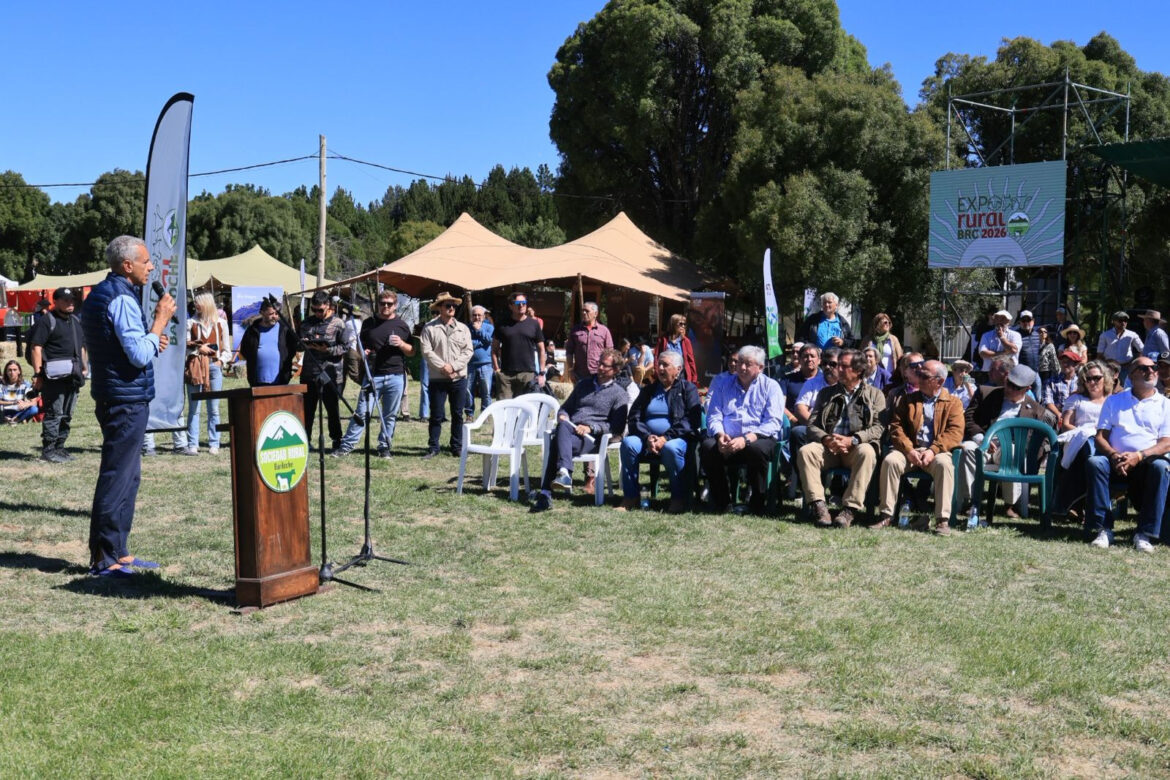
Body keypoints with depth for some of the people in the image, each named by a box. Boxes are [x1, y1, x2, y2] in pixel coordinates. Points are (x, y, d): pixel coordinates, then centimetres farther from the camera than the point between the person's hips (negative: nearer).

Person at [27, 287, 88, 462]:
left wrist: (83, 366, 18)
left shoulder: (76, 321, 18)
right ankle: (48, 450, -2)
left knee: (67, 415, 11)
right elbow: (36, 347, -11)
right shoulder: (47, 321, -6)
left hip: (73, 376, 8)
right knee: (54, 414, -7)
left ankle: (59, 447, 19)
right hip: (54, 376, -8)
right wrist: (37, 374, -16)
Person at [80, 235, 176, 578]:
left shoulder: (99, 294, 16)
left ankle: (117, 552, 21)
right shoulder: (122, 299, -16)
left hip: (112, 396, 11)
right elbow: (140, 356, -22)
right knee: (117, 477, -6)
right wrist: (161, 320, -13)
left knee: (128, 475, 15)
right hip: (127, 399, -11)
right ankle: (103, 559, -1)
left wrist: (151, 340, 12)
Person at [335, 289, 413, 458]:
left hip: (396, 376, 0)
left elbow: (412, 352, 10)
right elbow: (360, 345, 19)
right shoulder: (369, 323, 10)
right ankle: (346, 445, 0)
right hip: (372, 375, 0)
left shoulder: (402, 325, 8)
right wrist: (363, 352, -3)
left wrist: (402, 344, -10)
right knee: (361, 412, -4)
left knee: (390, 415, 5)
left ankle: (384, 447, 15)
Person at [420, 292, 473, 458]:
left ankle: (457, 447, 16)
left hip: (459, 378, 2)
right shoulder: (429, 328, 0)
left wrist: (453, 366, -11)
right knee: (436, 415, 1)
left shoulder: (463, 329, 8)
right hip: (437, 379, -2)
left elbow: (468, 351, 2)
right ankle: (433, 447, 9)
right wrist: (442, 366, -15)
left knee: (457, 415, 8)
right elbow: (426, 351, -7)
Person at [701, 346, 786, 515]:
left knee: (756, 449, -37)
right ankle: (720, 501, -11)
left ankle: (758, 504, -16)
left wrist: (746, 439, -21)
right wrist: (720, 435, -14)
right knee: (707, 446, -29)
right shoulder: (724, 385, 18)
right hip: (728, 441, 3)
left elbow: (773, 422, -6)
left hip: (758, 439, -2)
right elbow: (714, 417, 10)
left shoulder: (771, 386, 7)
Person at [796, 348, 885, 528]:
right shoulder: (826, 393, 22)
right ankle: (818, 505, -32)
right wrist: (826, 439, -10)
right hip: (828, 446, 2)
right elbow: (812, 424, 12)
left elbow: (878, 427, 0)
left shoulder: (874, 394, 14)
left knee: (866, 452, -36)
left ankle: (850, 509, -36)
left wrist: (852, 440, -16)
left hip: (855, 447, -2)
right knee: (805, 451, -28)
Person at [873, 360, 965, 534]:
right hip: (909, 449, 2)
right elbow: (896, 426, 7)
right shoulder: (908, 399, 18)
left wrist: (933, 451, -19)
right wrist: (909, 450, -11)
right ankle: (886, 514, -22)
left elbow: (955, 432, -4)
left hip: (936, 452, -2)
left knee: (944, 464, -36)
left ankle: (943, 519, -31)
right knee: (890, 460, -28)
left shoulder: (953, 403, 10)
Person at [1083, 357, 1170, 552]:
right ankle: (1103, 529, -29)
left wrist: (1139, 456, -19)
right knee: (1094, 463, -31)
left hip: (1147, 462, -1)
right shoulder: (1114, 401, 18)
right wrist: (1113, 455, -14)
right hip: (1116, 461, 1)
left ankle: (1145, 534, -30)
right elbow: (1100, 436, 8)